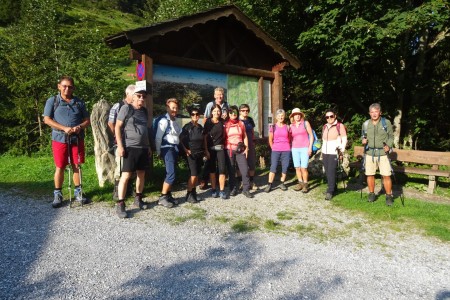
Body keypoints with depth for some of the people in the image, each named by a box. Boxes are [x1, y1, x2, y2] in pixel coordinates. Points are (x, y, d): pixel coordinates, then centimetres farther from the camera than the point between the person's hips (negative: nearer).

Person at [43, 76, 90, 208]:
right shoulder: (52, 101, 2)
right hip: (59, 139, -2)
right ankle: (57, 194, 16)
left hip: (77, 139, 2)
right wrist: (64, 128, -17)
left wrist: (79, 127, -13)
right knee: (60, 167, 5)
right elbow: (47, 120, -5)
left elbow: (87, 120, 9)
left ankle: (78, 192, 19)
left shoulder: (79, 102, 8)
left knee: (76, 166, 7)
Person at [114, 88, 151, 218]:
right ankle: (120, 204, -2)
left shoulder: (144, 111, 15)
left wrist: (148, 146, 19)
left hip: (143, 147, 7)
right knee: (126, 175, -8)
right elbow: (117, 127, -8)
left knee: (141, 174, 11)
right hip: (130, 147, -7)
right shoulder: (126, 108, -4)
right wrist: (120, 146, -15)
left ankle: (138, 199, 26)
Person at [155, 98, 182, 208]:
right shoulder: (164, 121, -10)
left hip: (175, 148, 8)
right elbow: (158, 138, -12)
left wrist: (178, 148, 13)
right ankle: (162, 198, -2)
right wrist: (158, 152, -9)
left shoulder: (175, 121, 14)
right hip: (167, 149, -8)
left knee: (171, 174, 11)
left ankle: (168, 195, 22)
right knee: (171, 174, -12)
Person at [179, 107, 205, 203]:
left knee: (196, 174, 9)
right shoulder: (187, 127, -6)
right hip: (191, 154, -5)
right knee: (193, 174, -10)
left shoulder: (200, 127, 11)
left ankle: (193, 192, 22)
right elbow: (181, 140, -9)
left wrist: (204, 151, 12)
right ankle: (189, 195, 0)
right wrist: (185, 150, -17)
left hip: (199, 154, 6)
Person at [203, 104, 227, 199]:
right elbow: (205, 136, -5)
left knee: (222, 169, -5)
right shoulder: (208, 122, -2)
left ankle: (222, 191, 2)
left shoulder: (222, 121, 5)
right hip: (211, 148, -1)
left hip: (220, 148, 2)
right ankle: (213, 190, 17)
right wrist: (206, 150, -10)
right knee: (212, 169, 6)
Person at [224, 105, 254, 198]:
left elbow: (245, 136, 12)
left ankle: (246, 190, 4)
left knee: (245, 169, -5)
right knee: (231, 171, 4)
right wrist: (223, 150, -4)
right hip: (229, 150, -1)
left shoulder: (241, 123, 9)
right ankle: (233, 189, 16)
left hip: (240, 150, 1)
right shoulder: (225, 124, 2)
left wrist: (246, 148, 3)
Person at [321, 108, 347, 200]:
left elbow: (344, 140, -3)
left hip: (334, 153, -5)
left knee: (331, 171, -10)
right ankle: (332, 187, 19)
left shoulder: (340, 125, -2)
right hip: (325, 152, 6)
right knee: (327, 172, 5)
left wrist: (341, 152, -10)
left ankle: (330, 191, -5)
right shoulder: (324, 127, 15)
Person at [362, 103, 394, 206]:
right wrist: (363, 140, -3)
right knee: (370, 174, 6)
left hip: (383, 153, -2)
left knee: (386, 175, -5)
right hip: (369, 153, 2)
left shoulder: (386, 122, 1)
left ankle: (389, 196, 9)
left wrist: (388, 145, -10)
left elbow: (391, 136, 7)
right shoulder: (366, 124, 7)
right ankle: (371, 194, 22)